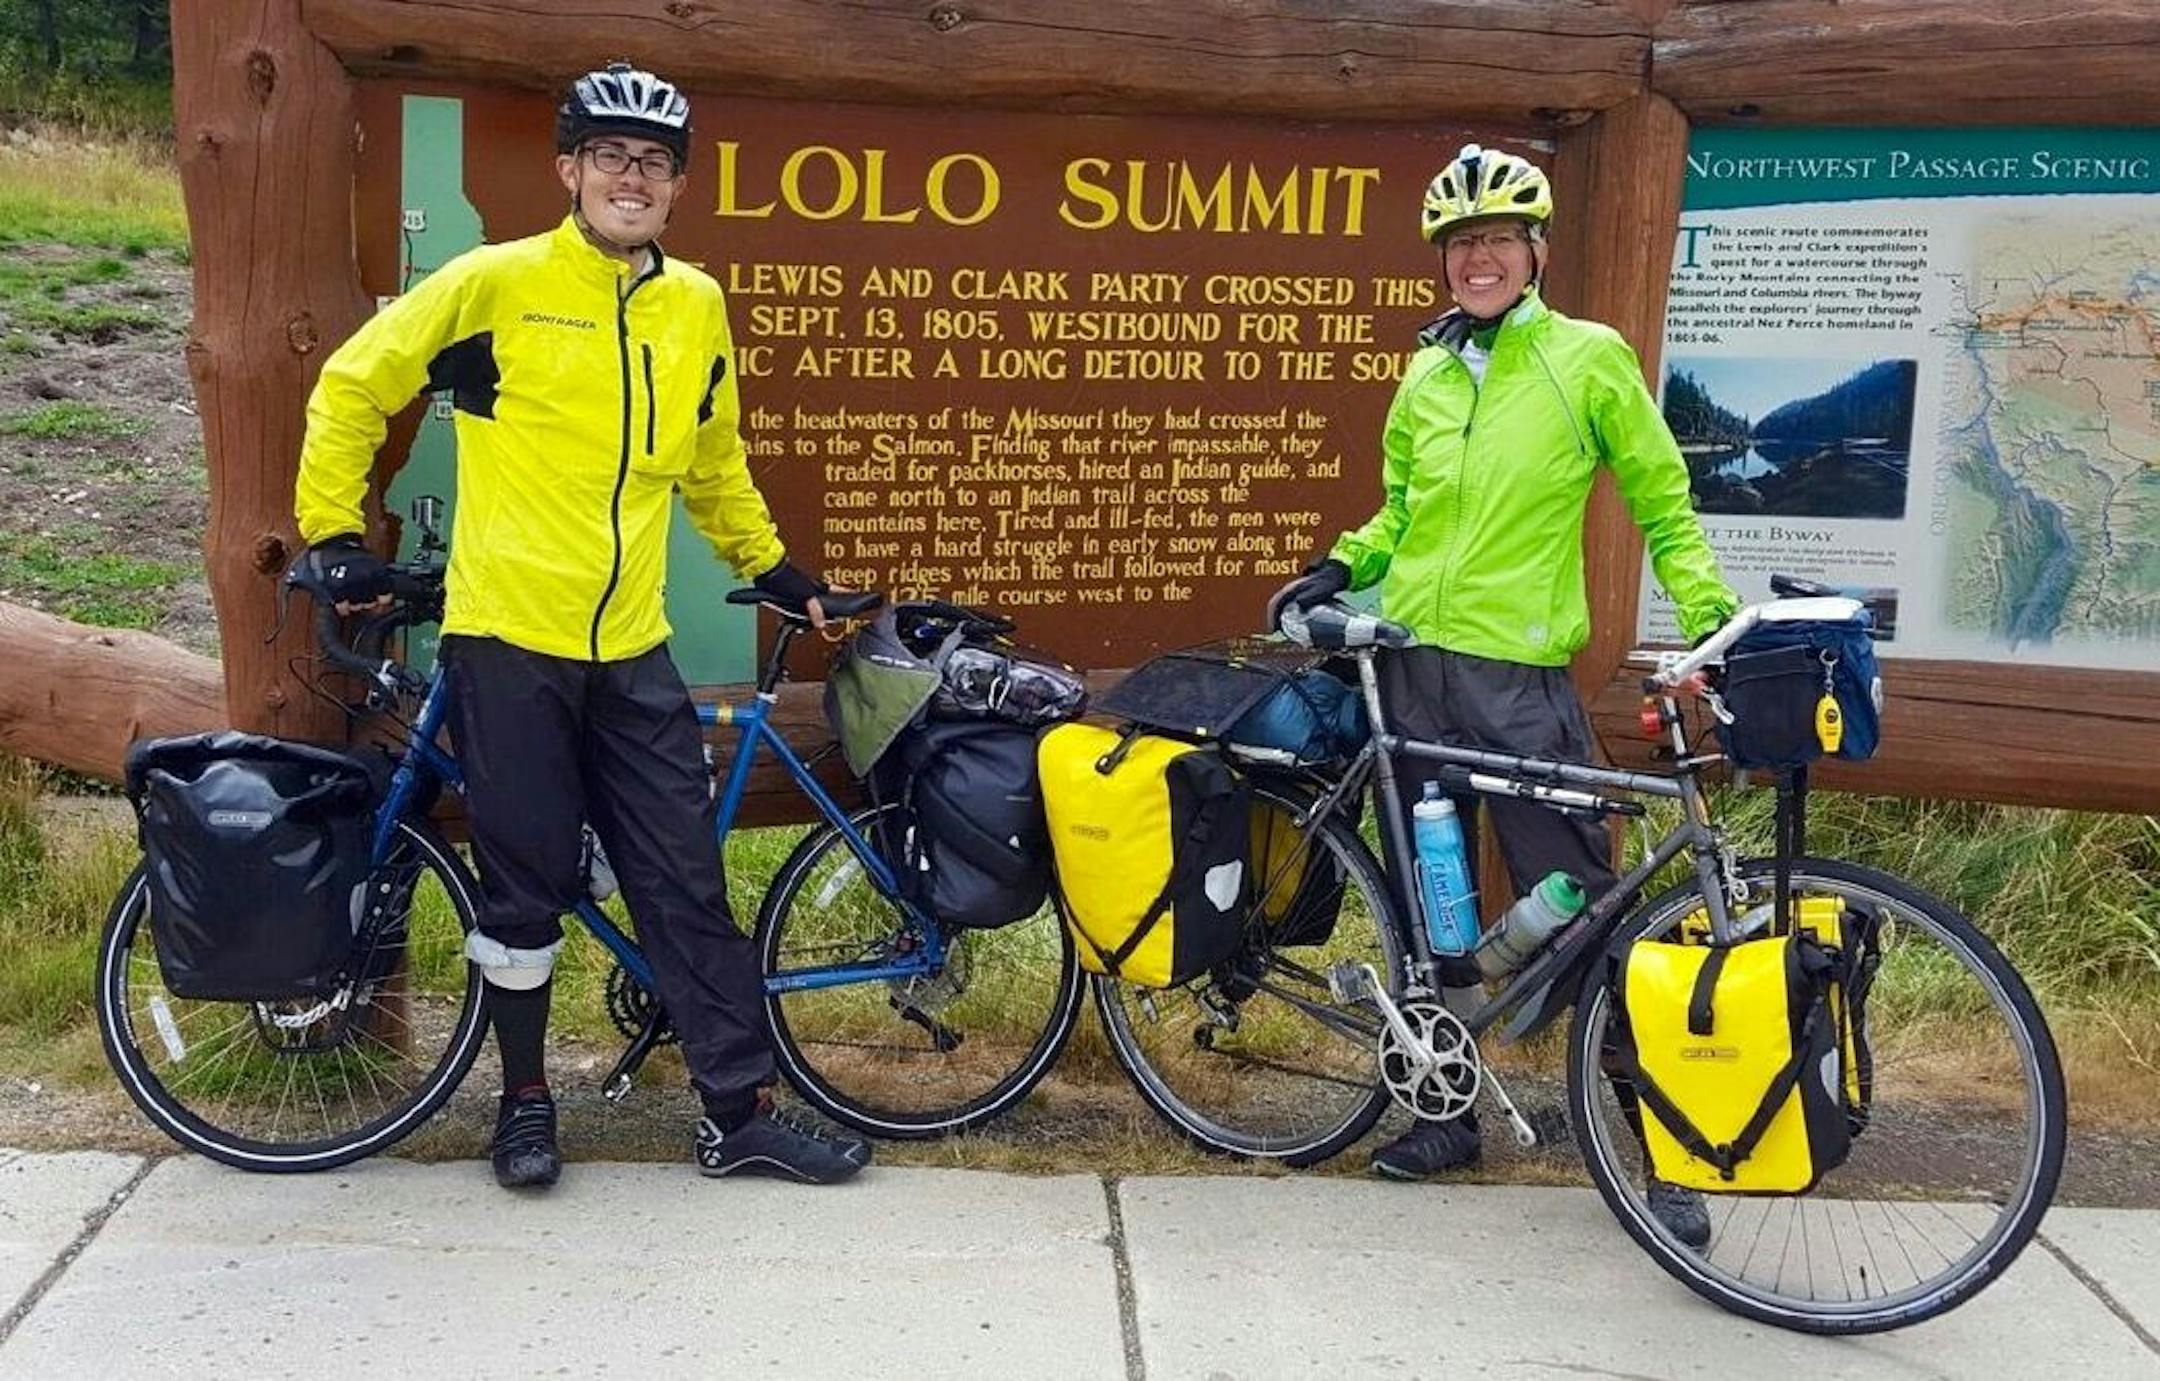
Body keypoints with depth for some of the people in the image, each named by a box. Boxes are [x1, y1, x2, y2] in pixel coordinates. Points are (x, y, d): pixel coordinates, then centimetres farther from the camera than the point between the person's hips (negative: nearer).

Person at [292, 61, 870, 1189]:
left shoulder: (698, 306, 8)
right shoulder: (495, 282, -6)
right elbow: (352, 389, 3)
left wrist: (769, 567, 24)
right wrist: (333, 535, 0)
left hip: (632, 653, 4)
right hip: (508, 640, -3)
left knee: (688, 883, 6)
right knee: (524, 884, 6)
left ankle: (740, 1113, 15)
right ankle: (525, 1099, 26)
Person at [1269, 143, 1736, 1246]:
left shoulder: (1589, 358, -2)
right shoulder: (1425, 376, 12)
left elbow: (1662, 503, 1)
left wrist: (1712, 618, -11)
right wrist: (1339, 571, 4)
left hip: (1521, 672, -5)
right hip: (1410, 664, 5)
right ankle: (1446, 1111, 25)